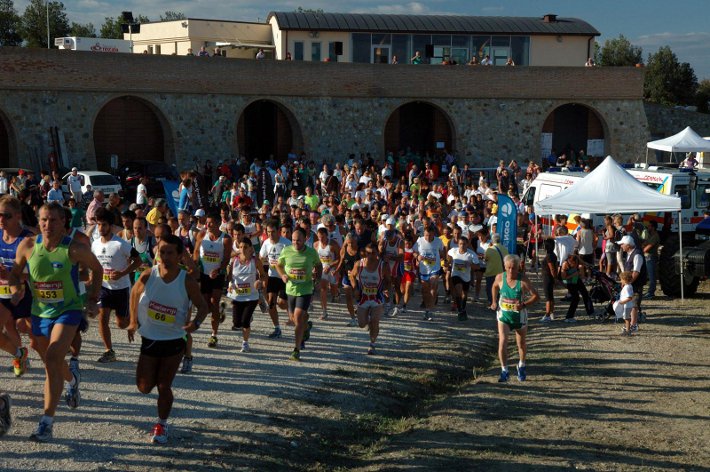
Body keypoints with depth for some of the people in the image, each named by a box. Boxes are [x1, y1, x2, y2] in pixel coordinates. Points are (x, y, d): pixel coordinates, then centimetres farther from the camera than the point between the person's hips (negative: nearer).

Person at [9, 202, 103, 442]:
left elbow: (97, 269, 1)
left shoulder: (75, 249, -16)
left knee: (53, 360, -22)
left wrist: (92, 300, -2)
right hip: (39, 312, 5)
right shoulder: (28, 246, -9)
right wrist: (16, 289, -14)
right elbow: (15, 272, 7)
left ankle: (47, 422, -20)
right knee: (51, 362, 21)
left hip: (68, 310, -4)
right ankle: (72, 381, 58)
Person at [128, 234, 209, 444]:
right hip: (149, 339, 2)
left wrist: (196, 322, -22)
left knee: (164, 387, 3)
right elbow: (134, 293, 9)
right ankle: (153, 374, 41)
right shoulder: (148, 276, -12)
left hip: (174, 342, -2)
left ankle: (162, 424, 25)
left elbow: (203, 306, -2)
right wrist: (133, 321, 7)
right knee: (144, 387, 5)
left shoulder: (187, 282, -14)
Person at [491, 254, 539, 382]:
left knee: (521, 344, 15)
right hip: (503, 315, 1)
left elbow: (535, 296, -16)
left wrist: (524, 305, -27)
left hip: (519, 315, -1)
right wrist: (494, 301, 8)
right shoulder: (500, 278, -8)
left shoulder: (523, 280, -18)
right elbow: (495, 287, 16)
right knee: (502, 342, -15)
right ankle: (504, 371, -5)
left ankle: (521, 366, 41)